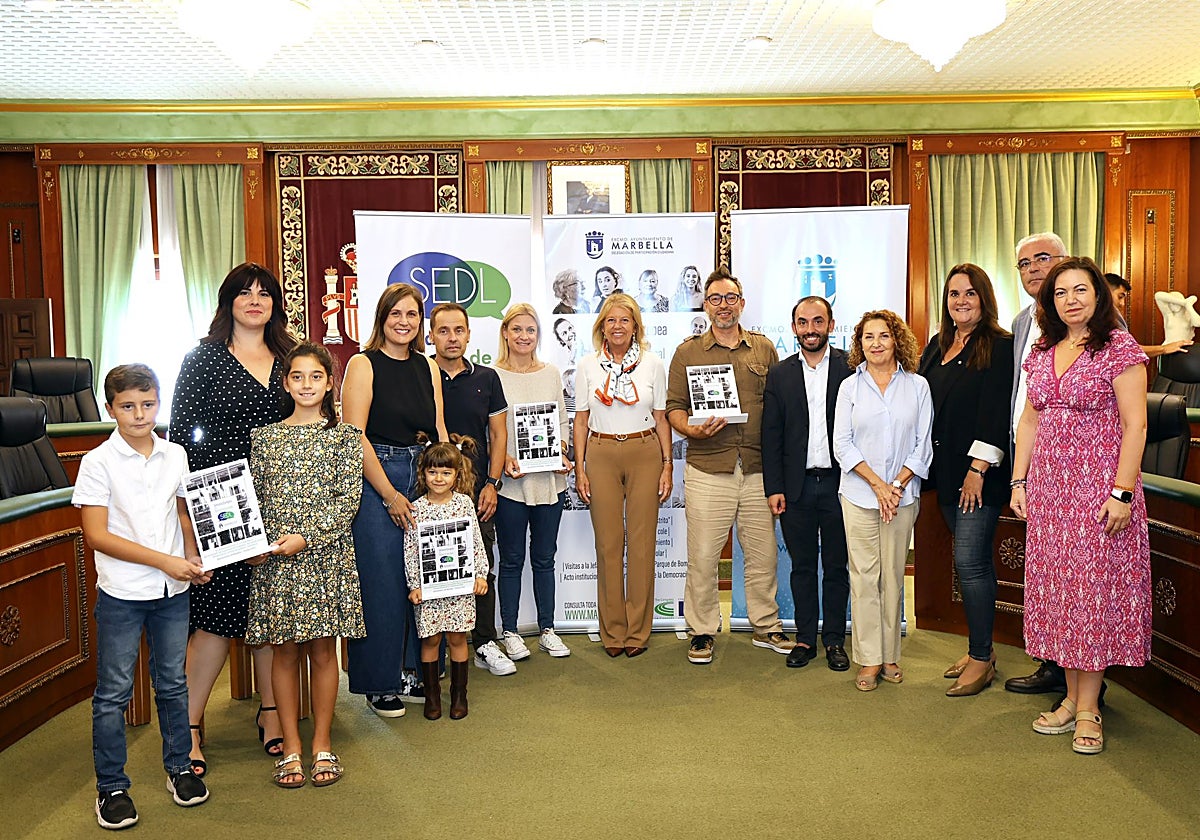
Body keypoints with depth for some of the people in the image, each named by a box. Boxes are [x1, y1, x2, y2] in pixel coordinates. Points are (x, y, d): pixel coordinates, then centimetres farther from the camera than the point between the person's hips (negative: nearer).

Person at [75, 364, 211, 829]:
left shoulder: (175, 455, 3)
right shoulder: (98, 462, -10)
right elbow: (96, 535, -13)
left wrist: (193, 557, -2)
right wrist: (164, 561, -18)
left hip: (172, 591, 4)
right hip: (121, 594, -3)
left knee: (172, 683, 15)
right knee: (113, 693, 7)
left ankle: (179, 767, 31)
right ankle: (111, 787, 21)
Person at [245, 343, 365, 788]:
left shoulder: (344, 435, 1)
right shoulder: (264, 436, 7)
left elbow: (348, 499, -5)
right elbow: (253, 497, 7)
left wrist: (306, 537, -14)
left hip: (326, 556, -1)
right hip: (274, 561, 2)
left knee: (323, 649, 6)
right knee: (284, 650, 7)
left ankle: (322, 744, 19)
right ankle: (291, 747, 19)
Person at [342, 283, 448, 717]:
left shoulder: (428, 367, 11)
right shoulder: (364, 364, -6)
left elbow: (439, 432, 13)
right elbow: (355, 436, -12)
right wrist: (390, 495, -13)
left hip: (423, 476, 6)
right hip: (375, 480, -5)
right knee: (381, 584, -1)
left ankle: (413, 672, 25)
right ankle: (380, 684, 14)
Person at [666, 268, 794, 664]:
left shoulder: (764, 349, 11)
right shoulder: (687, 352, 7)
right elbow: (674, 408, 5)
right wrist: (694, 430, -16)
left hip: (758, 470, 2)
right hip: (707, 470, -2)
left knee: (763, 554, 9)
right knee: (703, 557, 0)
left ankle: (766, 626, 25)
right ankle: (702, 631, 15)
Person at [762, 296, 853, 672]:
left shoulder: (851, 368, 1)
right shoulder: (779, 375, 7)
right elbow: (771, 436, 5)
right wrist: (773, 488, -2)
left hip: (838, 483, -1)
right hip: (796, 487, 2)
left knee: (837, 566, 9)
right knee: (802, 566, 10)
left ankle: (834, 640, 21)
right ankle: (805, 638, 21)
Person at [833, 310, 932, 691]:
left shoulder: (917, 386, 4)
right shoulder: (850, 386, 4)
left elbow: (923, 445, 2)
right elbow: (843, 444, -1)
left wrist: (897, 485, -8)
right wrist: (878, 484, -9)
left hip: (903, 494, 0)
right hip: (859, 495, 0)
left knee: (893, 574, 6)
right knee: (864, 575, 0)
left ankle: (890, 655, 17)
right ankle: (869, 659, 8)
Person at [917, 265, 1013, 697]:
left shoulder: (1000, 346, -8)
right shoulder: (938, 345, 13)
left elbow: (996, 413, -14)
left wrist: (978, 469, -17)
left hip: (980, 473, -7)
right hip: (946, 472, 7)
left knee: (969, 561, -7)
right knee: (973, 560, 13)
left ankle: (981, 658, 5)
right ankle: (981, 648, 23)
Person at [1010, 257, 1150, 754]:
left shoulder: (1119, 348, -7)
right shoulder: (1042, 353, 11)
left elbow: (1135, 424, -11)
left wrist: (1122, 492, -17)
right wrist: (1018, 481, 9)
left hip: (1099, 485, -6)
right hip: (1048, 487, 6)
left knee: (1095, 585, -1)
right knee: (1056, 587, 8)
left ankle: (1088, 707, 10)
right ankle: (1071, 697, 19)